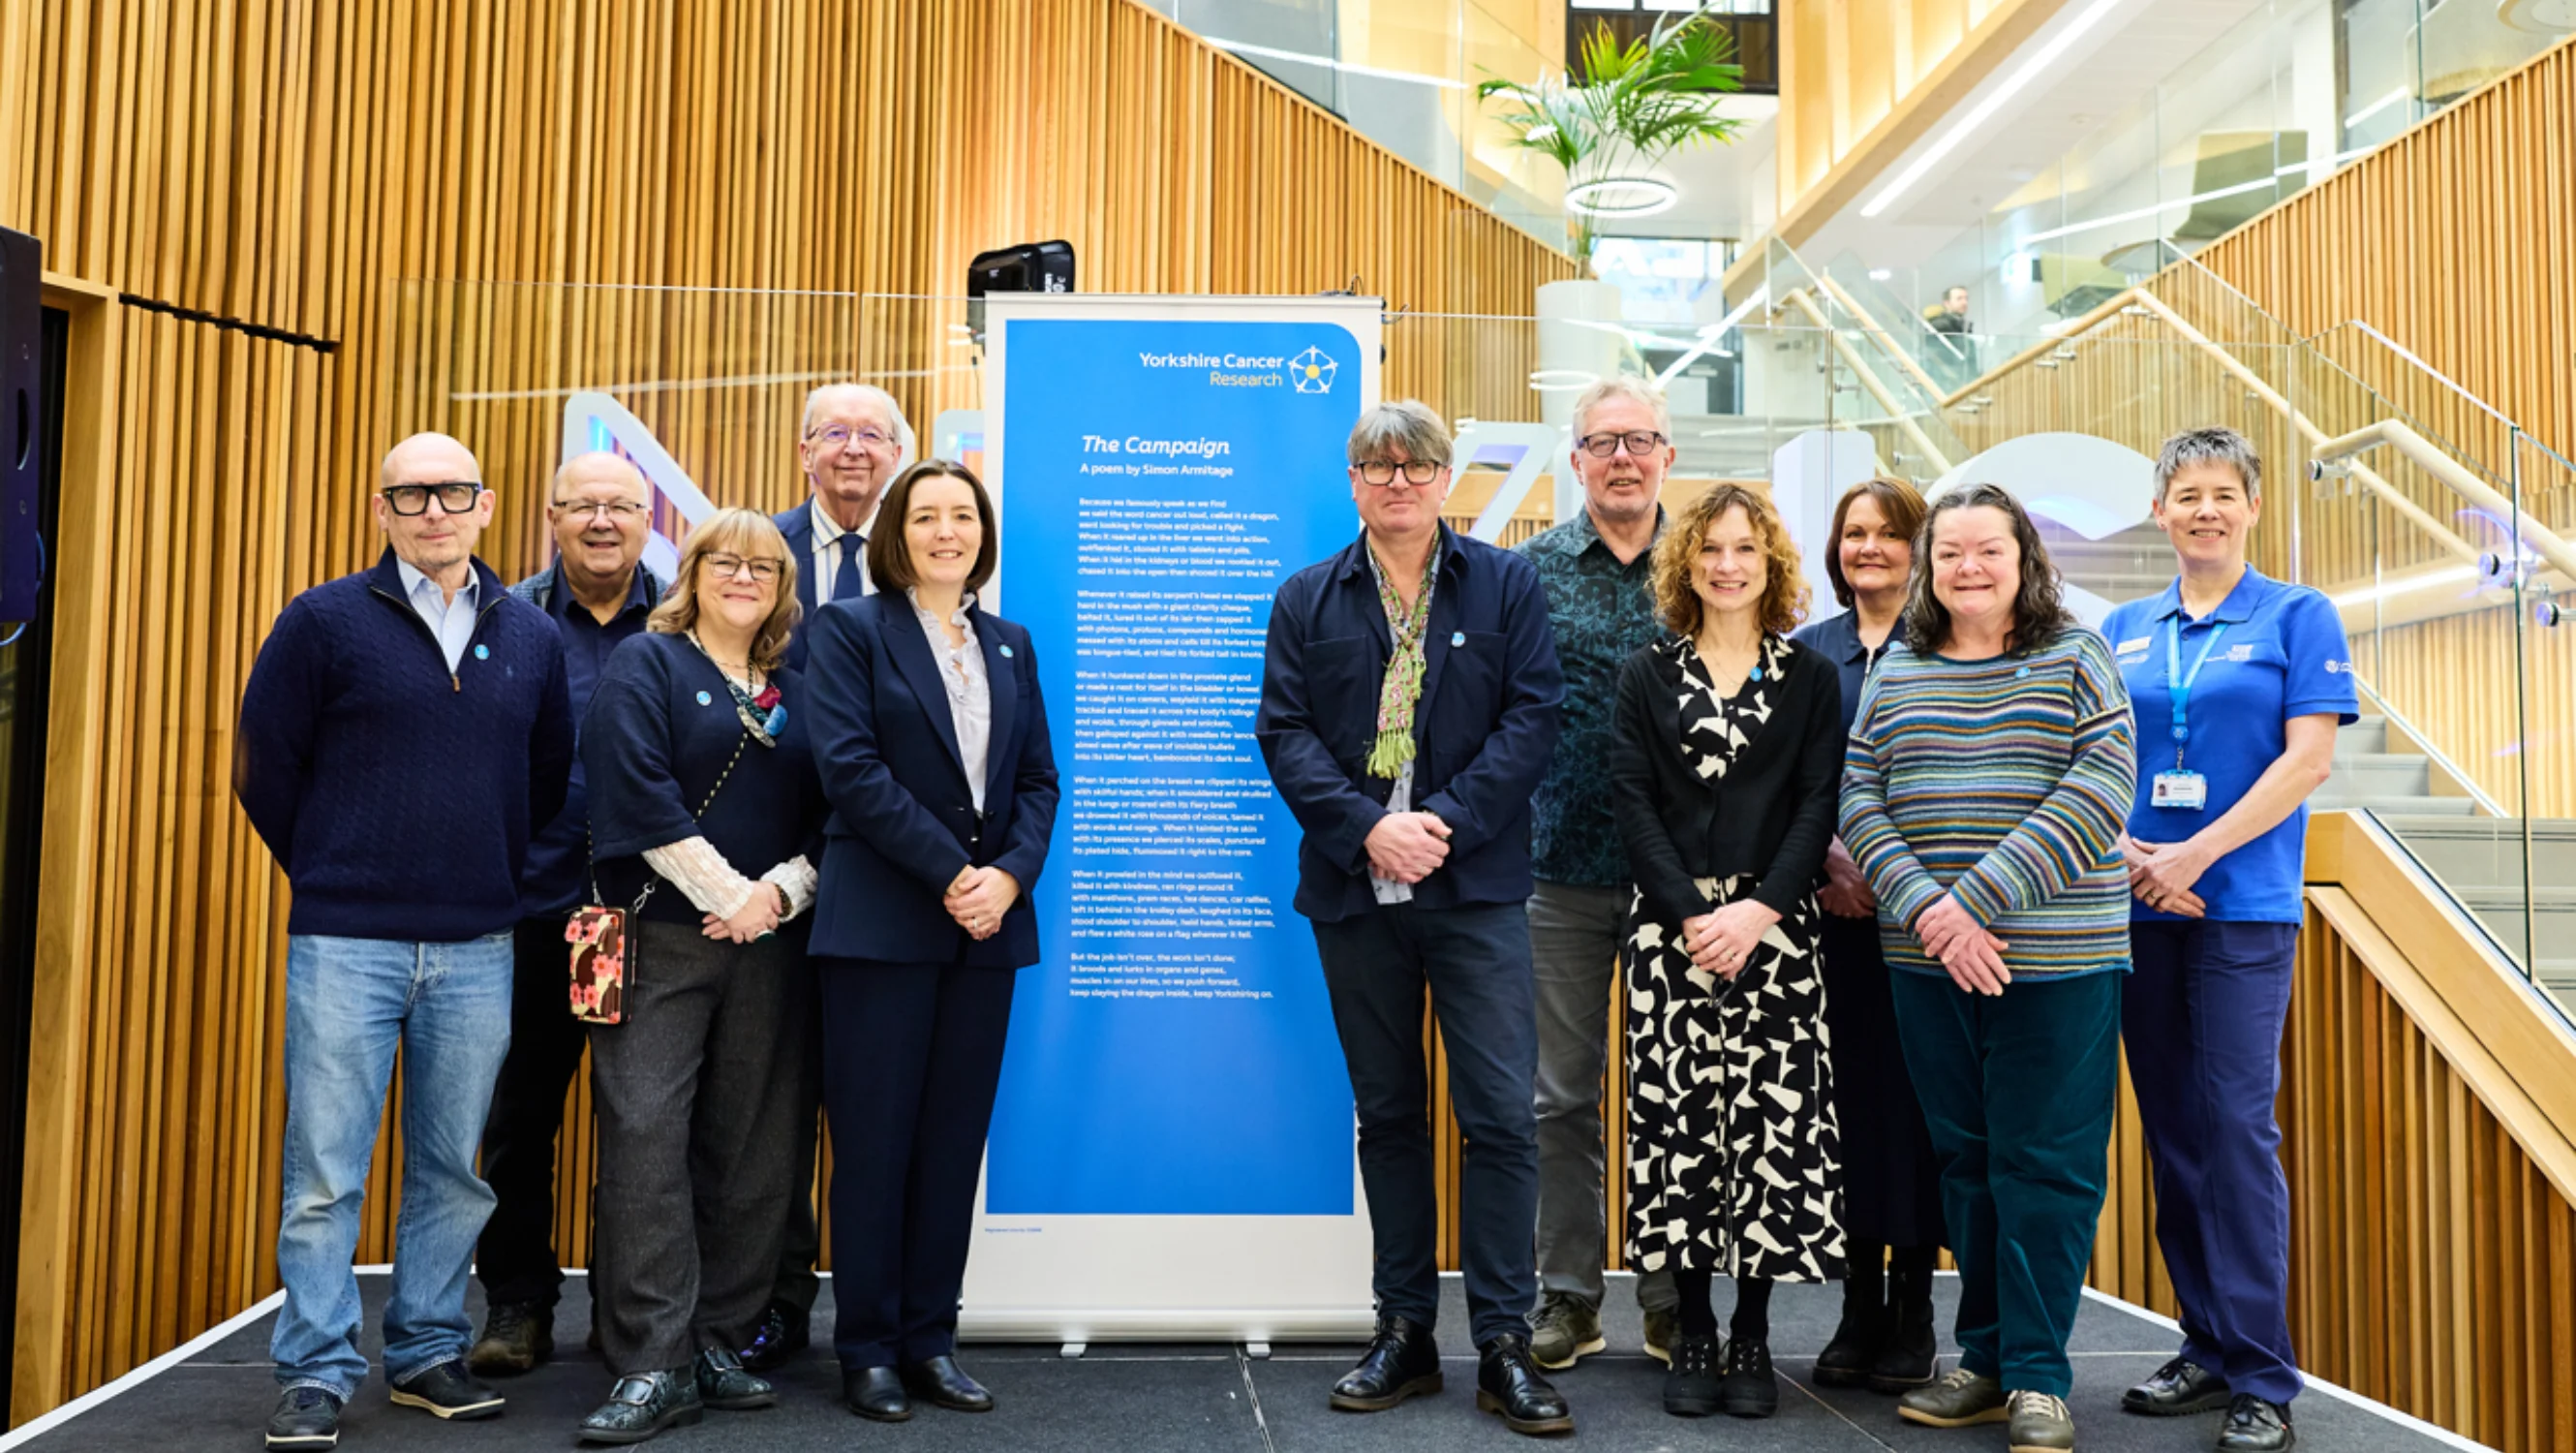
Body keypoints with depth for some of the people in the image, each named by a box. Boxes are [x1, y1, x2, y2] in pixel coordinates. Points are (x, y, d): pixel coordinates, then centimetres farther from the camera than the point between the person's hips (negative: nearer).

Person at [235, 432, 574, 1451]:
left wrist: (493, 879, 11)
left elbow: (552, 777, 16)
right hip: (345, 945, -3)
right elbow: (264, 769, 2)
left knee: (454, 1170, 10)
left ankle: (427, 1353, 23)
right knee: (325, 1175, 1)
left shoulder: (533, 639, 9)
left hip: (477, 951, 3)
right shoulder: (324, 621, -1)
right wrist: (333, 880, 7)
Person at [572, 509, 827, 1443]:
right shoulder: (646, 666, 3)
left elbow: (827, 813, 10)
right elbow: (640, 793, -9)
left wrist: (782, 890, -8)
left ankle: (717, 1342, 16)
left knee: (752, 1150, 5)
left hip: (770, 946, 4)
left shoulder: (796, 691, 16)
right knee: (645, 1138, -8)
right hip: (664, 936, -4)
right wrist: (728, 894, -12)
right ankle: (655, 1367, -3)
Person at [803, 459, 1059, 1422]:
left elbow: (1038, 779, 11)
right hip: (883, 921, -4)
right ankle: (869, 1350, 13)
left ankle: (930, 1340, 18)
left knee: (956, 1138, 8)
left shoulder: (1010, 645, 15)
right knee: (874, 1138, 1)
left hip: (989, 923, 5)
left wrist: (1010, 874, -8)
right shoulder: (852, 628, 1)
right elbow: (850, 767, -10)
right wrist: (950, 873, -15)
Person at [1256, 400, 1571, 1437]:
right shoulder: (1306, 600, 10)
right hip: (1355, 888, 2)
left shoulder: (1506, 585, 7)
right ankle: (1404, 1331, 21)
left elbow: (1532, 716, -2)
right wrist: (1367, 828, -13)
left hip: (1475, 886, -2)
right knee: (1387, 1114, 10)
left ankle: (1504, 1343, 6)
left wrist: (1447, 822, -14)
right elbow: (1284, 730, 1)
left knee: (1502, 1113, -5)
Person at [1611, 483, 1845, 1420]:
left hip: (1773, 924, 0)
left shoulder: (1811, 678, 9)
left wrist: (1758, 911, -13)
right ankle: (1692, 1336, 11)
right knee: (1676, 1119, 0)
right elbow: (1631, 802, 1)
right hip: (1668, 924, 0)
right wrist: (1690, 916, -10)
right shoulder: (1647, 676, 9)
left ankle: (1752, 1339, 11)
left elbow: (1819, 805, 1)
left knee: (1771, 1121, -3)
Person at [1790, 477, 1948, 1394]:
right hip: (1834, 903, 3)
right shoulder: (1810, 651, 12)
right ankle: (1860, 1306, 16)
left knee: (1912, 1086, 0)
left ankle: (1913, 1309, 12)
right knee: (1849, 1086, 6)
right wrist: (1829, 860, -7)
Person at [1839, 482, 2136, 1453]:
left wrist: (1979, 900, -16)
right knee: (1965, 1159, 11)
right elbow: (1859, 799, 4)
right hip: (1926, 965, 3)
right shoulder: (1895, 670, 10)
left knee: (2044, 1166, 1)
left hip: (2056, 962, -3)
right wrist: (1924, 910, -11)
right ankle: (1984, 1362, 23)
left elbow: (2099, 794, -9)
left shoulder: (2075, 659, 1)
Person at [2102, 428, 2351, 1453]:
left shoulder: (2297, 617, 3)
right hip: (2136, 908, 4)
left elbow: (2308, 759, -6)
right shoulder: (2123, 631, 13)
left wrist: (2193, 856, -14)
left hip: (2243, 905, -4)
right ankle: (2207, 1349, 19)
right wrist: (2123, 850, -8)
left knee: (2236, 1124, -9)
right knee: (2172, 1127, 8)